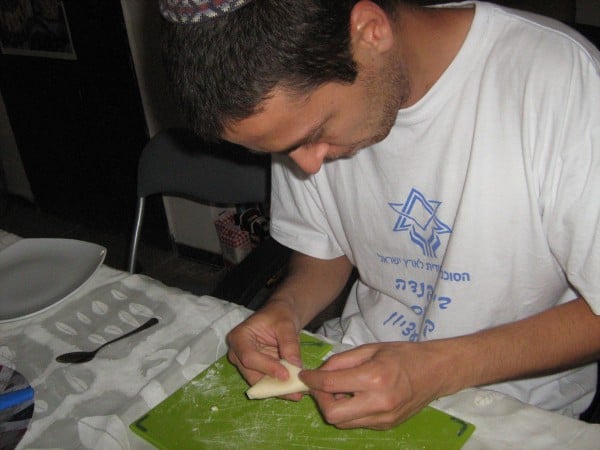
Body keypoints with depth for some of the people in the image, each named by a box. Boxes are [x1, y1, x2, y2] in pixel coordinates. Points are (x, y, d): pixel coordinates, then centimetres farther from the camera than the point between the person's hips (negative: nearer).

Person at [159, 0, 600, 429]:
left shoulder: (561, 83, -24)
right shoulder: (300, 104, -8)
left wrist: (443, 368, -25)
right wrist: (286, 306, -14)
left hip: (518, 402, -1)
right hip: (366, 361, 2)